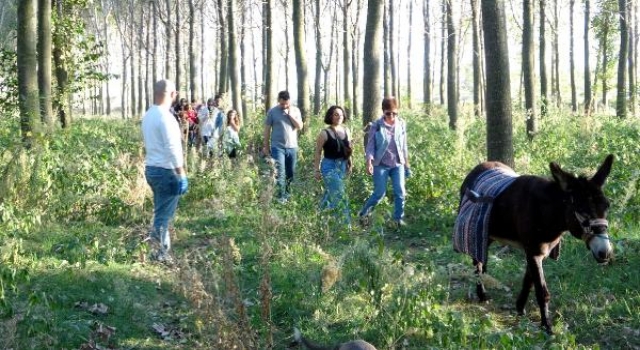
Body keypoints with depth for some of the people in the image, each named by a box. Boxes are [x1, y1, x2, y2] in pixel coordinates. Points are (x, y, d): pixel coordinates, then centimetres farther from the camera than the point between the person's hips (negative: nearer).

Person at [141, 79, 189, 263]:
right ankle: (158, 252, -2)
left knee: (161, 211, 15)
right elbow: (173, 149, -21)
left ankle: (162, 248, 20)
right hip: (166, 171, -9)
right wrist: (182, 174, -18)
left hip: (151, 168, 9)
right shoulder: (165, 117, -17)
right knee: (164, 214, -3)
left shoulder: (148, 115, 11)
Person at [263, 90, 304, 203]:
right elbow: (267, 130, 1)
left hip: (292, 147, 3)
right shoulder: (272, 111, -2)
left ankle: (288, 195, 22)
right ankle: (280, 197, -10)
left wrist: (290, 115, -11)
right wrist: (265, 146, 0)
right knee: (280, 173, -11)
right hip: (277, 147, -3)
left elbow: (300, 127, -2)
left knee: (290, 173, 10)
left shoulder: (295, 110, 6)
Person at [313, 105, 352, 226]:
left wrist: (350, 165, 14)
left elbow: (348, 149, 14)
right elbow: (318, 152, -7)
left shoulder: (346, 131, 4)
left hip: (342, 166, 6)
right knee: (340, 195, -12)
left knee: (330, 194, 19)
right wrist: (317, 170, -8)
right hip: (329, 166, -6)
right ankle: (347, 222, -10)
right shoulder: (325, 133, -11)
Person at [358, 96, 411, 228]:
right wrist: (369, 161, -20)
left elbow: (404, 146, 13)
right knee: (379, 193, -2)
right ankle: (363, 214, 17)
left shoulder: (401, 124, 5)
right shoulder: (376, 126, -5)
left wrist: (407, 165, 16)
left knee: (400, 192, -5)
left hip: (398, 164, 3)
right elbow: (370, 145, -5)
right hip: (381, 165, -3)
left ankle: (399, 218, 7)